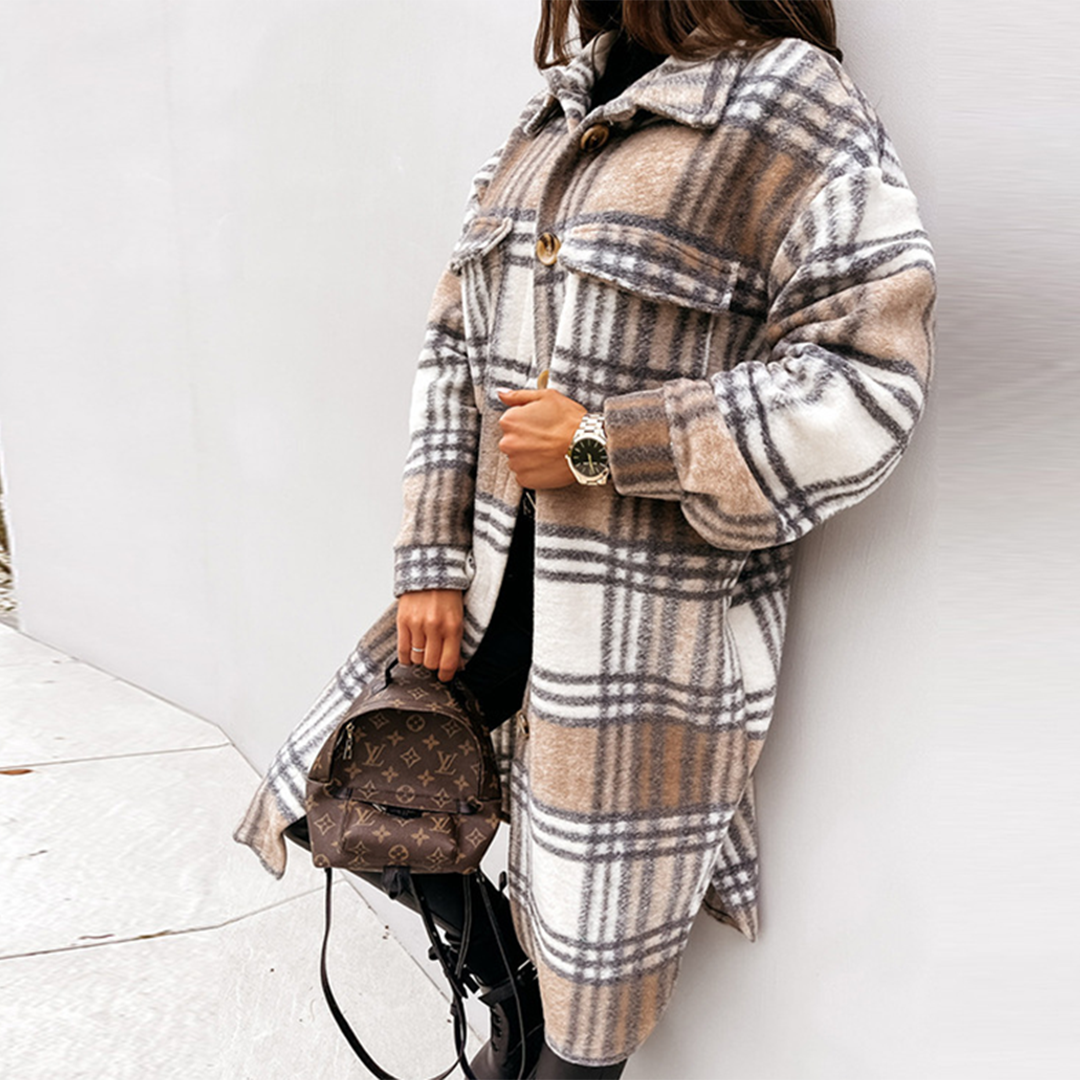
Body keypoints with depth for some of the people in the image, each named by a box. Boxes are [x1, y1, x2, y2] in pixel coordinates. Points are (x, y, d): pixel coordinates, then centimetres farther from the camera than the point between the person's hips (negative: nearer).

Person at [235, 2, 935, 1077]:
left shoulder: (795, 112, -7)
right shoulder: (552, 120, 12)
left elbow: (864, 381, -16)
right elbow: (455, 347, 10)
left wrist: (600, 446, -17)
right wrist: (431, 565, 2)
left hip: (650, 620, -6)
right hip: (497, 583, 7)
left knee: (601, 914, 9)